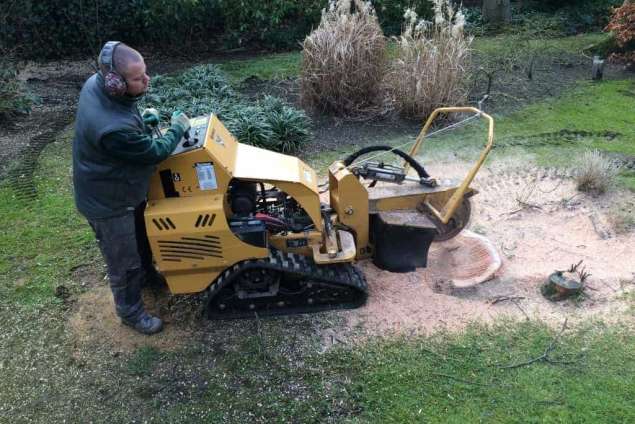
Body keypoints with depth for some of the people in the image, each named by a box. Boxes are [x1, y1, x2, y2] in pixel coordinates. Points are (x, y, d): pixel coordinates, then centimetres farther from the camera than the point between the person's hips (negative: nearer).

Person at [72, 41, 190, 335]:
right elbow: (153, 153, -25)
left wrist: (141, 120, -5)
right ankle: (130, 311, 38)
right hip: (108, 201, -9)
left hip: (126, 188, 9)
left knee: (141, 237, 31)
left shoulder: (96, 83, -15)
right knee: (124, 263, 14)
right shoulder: (113, 128, -43)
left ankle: (147, 275, 58)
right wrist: (178, 129, -9)